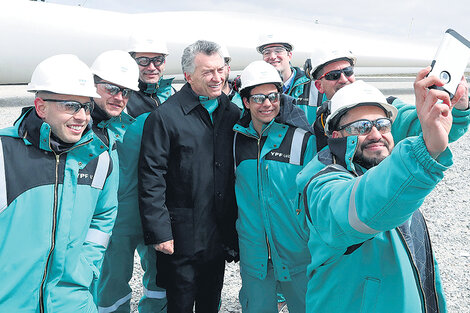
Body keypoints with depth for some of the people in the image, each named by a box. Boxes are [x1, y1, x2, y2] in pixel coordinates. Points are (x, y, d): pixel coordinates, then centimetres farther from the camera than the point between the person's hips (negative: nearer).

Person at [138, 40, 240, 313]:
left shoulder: (233, 113, 4)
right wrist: (160, 232, -16)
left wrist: (236, 225, 8)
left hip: (221, 235, 5)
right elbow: (151, 179, -14)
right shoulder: (165, 116, -13)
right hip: (182, 238, -5)